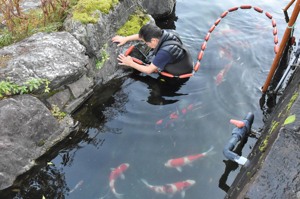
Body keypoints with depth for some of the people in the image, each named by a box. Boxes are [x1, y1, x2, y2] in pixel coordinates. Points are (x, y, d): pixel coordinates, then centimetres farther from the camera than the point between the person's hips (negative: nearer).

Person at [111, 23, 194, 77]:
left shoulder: (164, 52, -38)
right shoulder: (163, 33, -17)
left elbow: (148, 70, -25)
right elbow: (142, 36, 1)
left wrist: (130, 63, -15)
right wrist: (125, 39, 3)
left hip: (181, 75, -7)